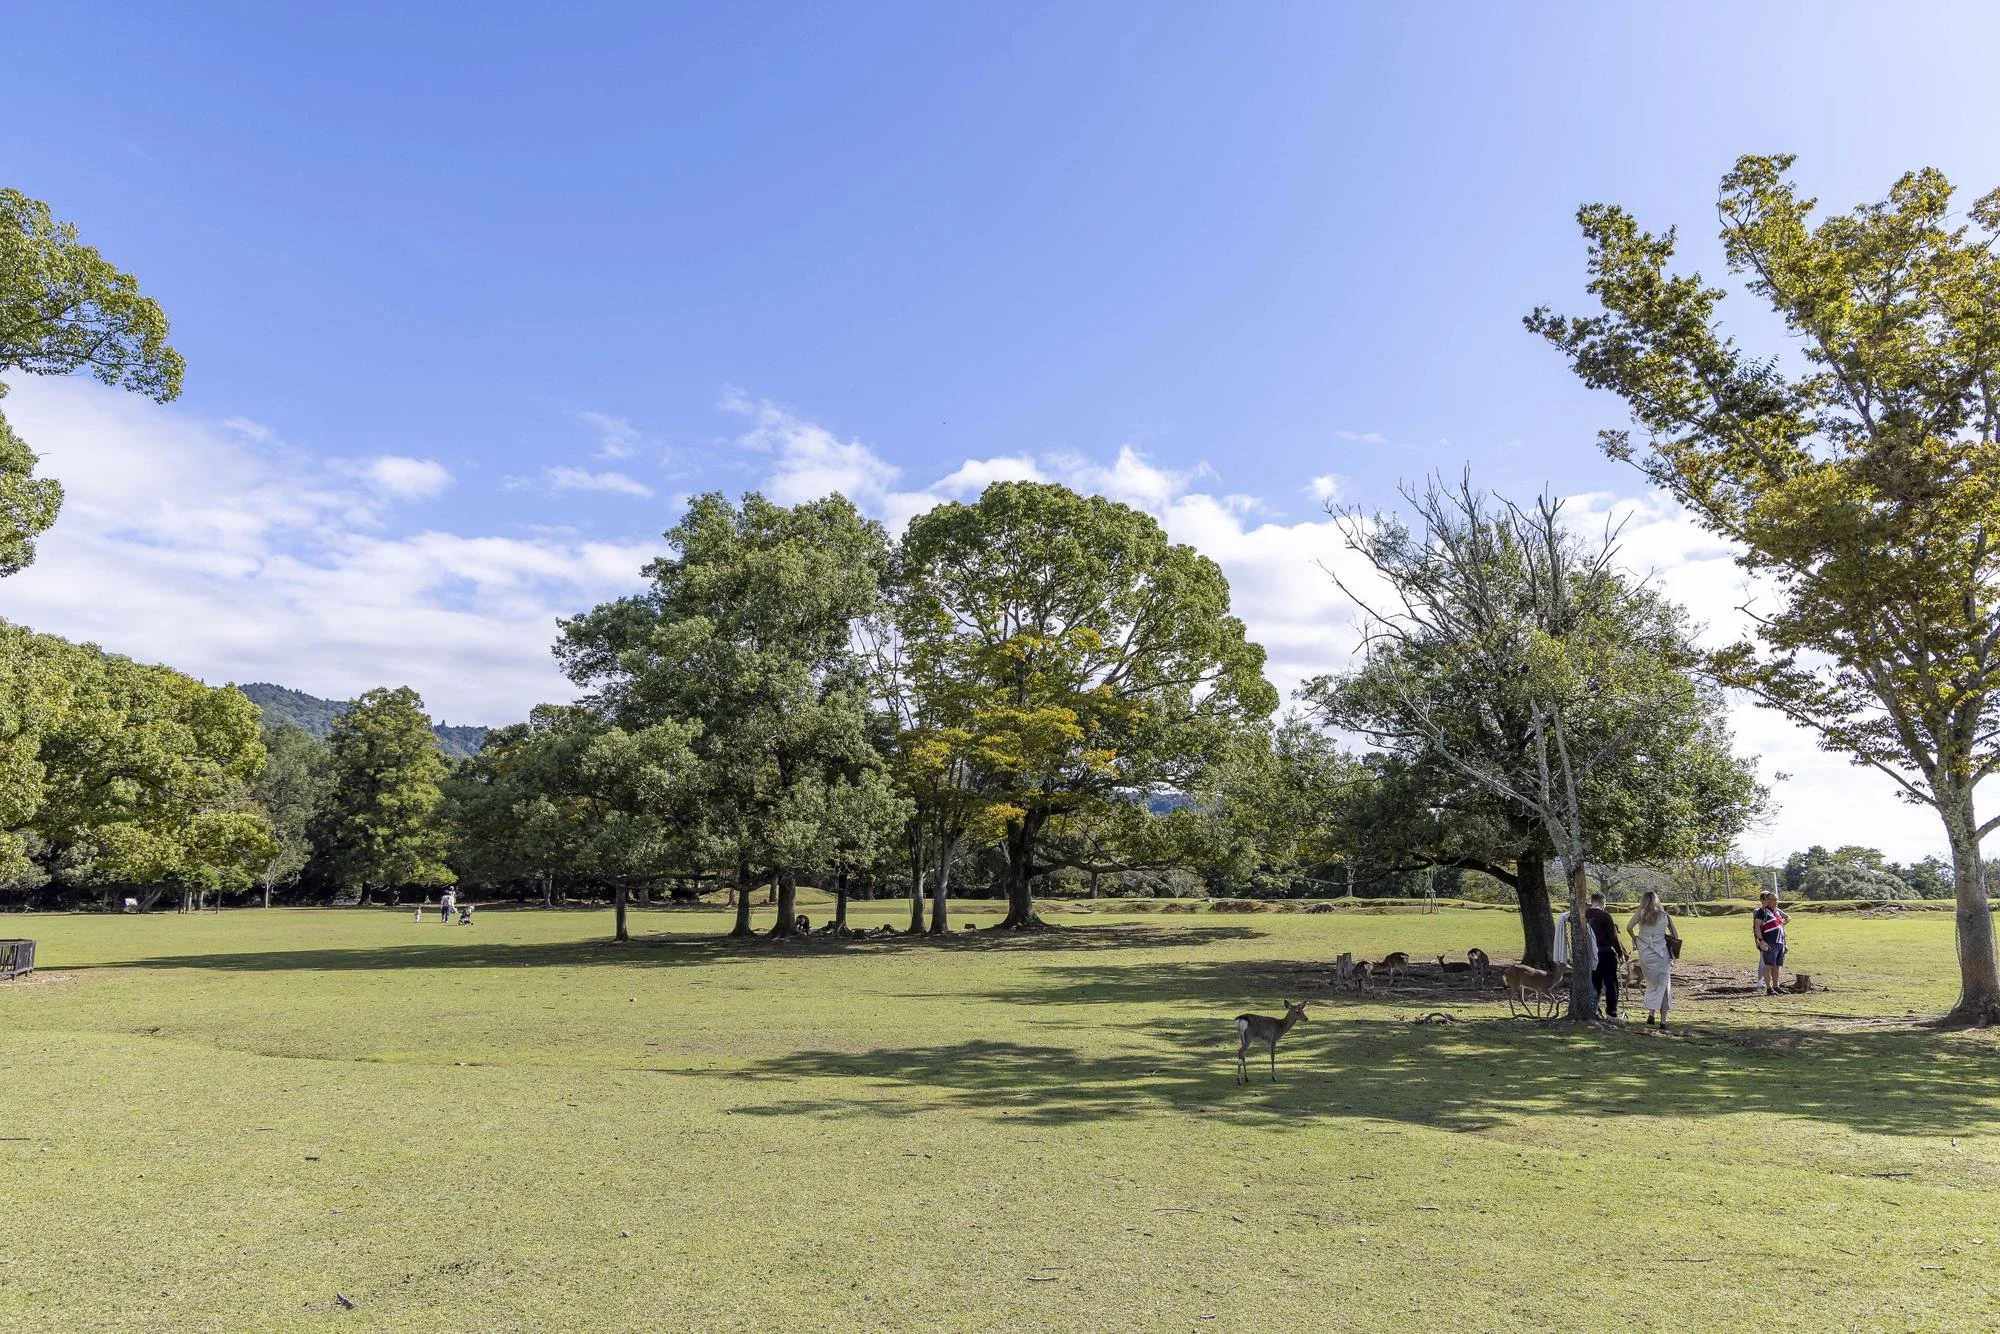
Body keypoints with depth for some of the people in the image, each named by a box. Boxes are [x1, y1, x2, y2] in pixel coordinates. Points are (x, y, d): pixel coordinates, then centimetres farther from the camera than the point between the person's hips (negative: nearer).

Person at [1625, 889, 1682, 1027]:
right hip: (1662, 954, 0)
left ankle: (1651, 1012, -3)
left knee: (1651, 984, 15)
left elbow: (1629, 927, -14)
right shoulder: (1664, 915, 5)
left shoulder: (1641, 913, 0)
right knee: (1664, 986, 9)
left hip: (1645, 954, 0)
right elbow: (1675, 936, 9)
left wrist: (1634, 939, 3)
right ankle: (1663, 1020, 7)